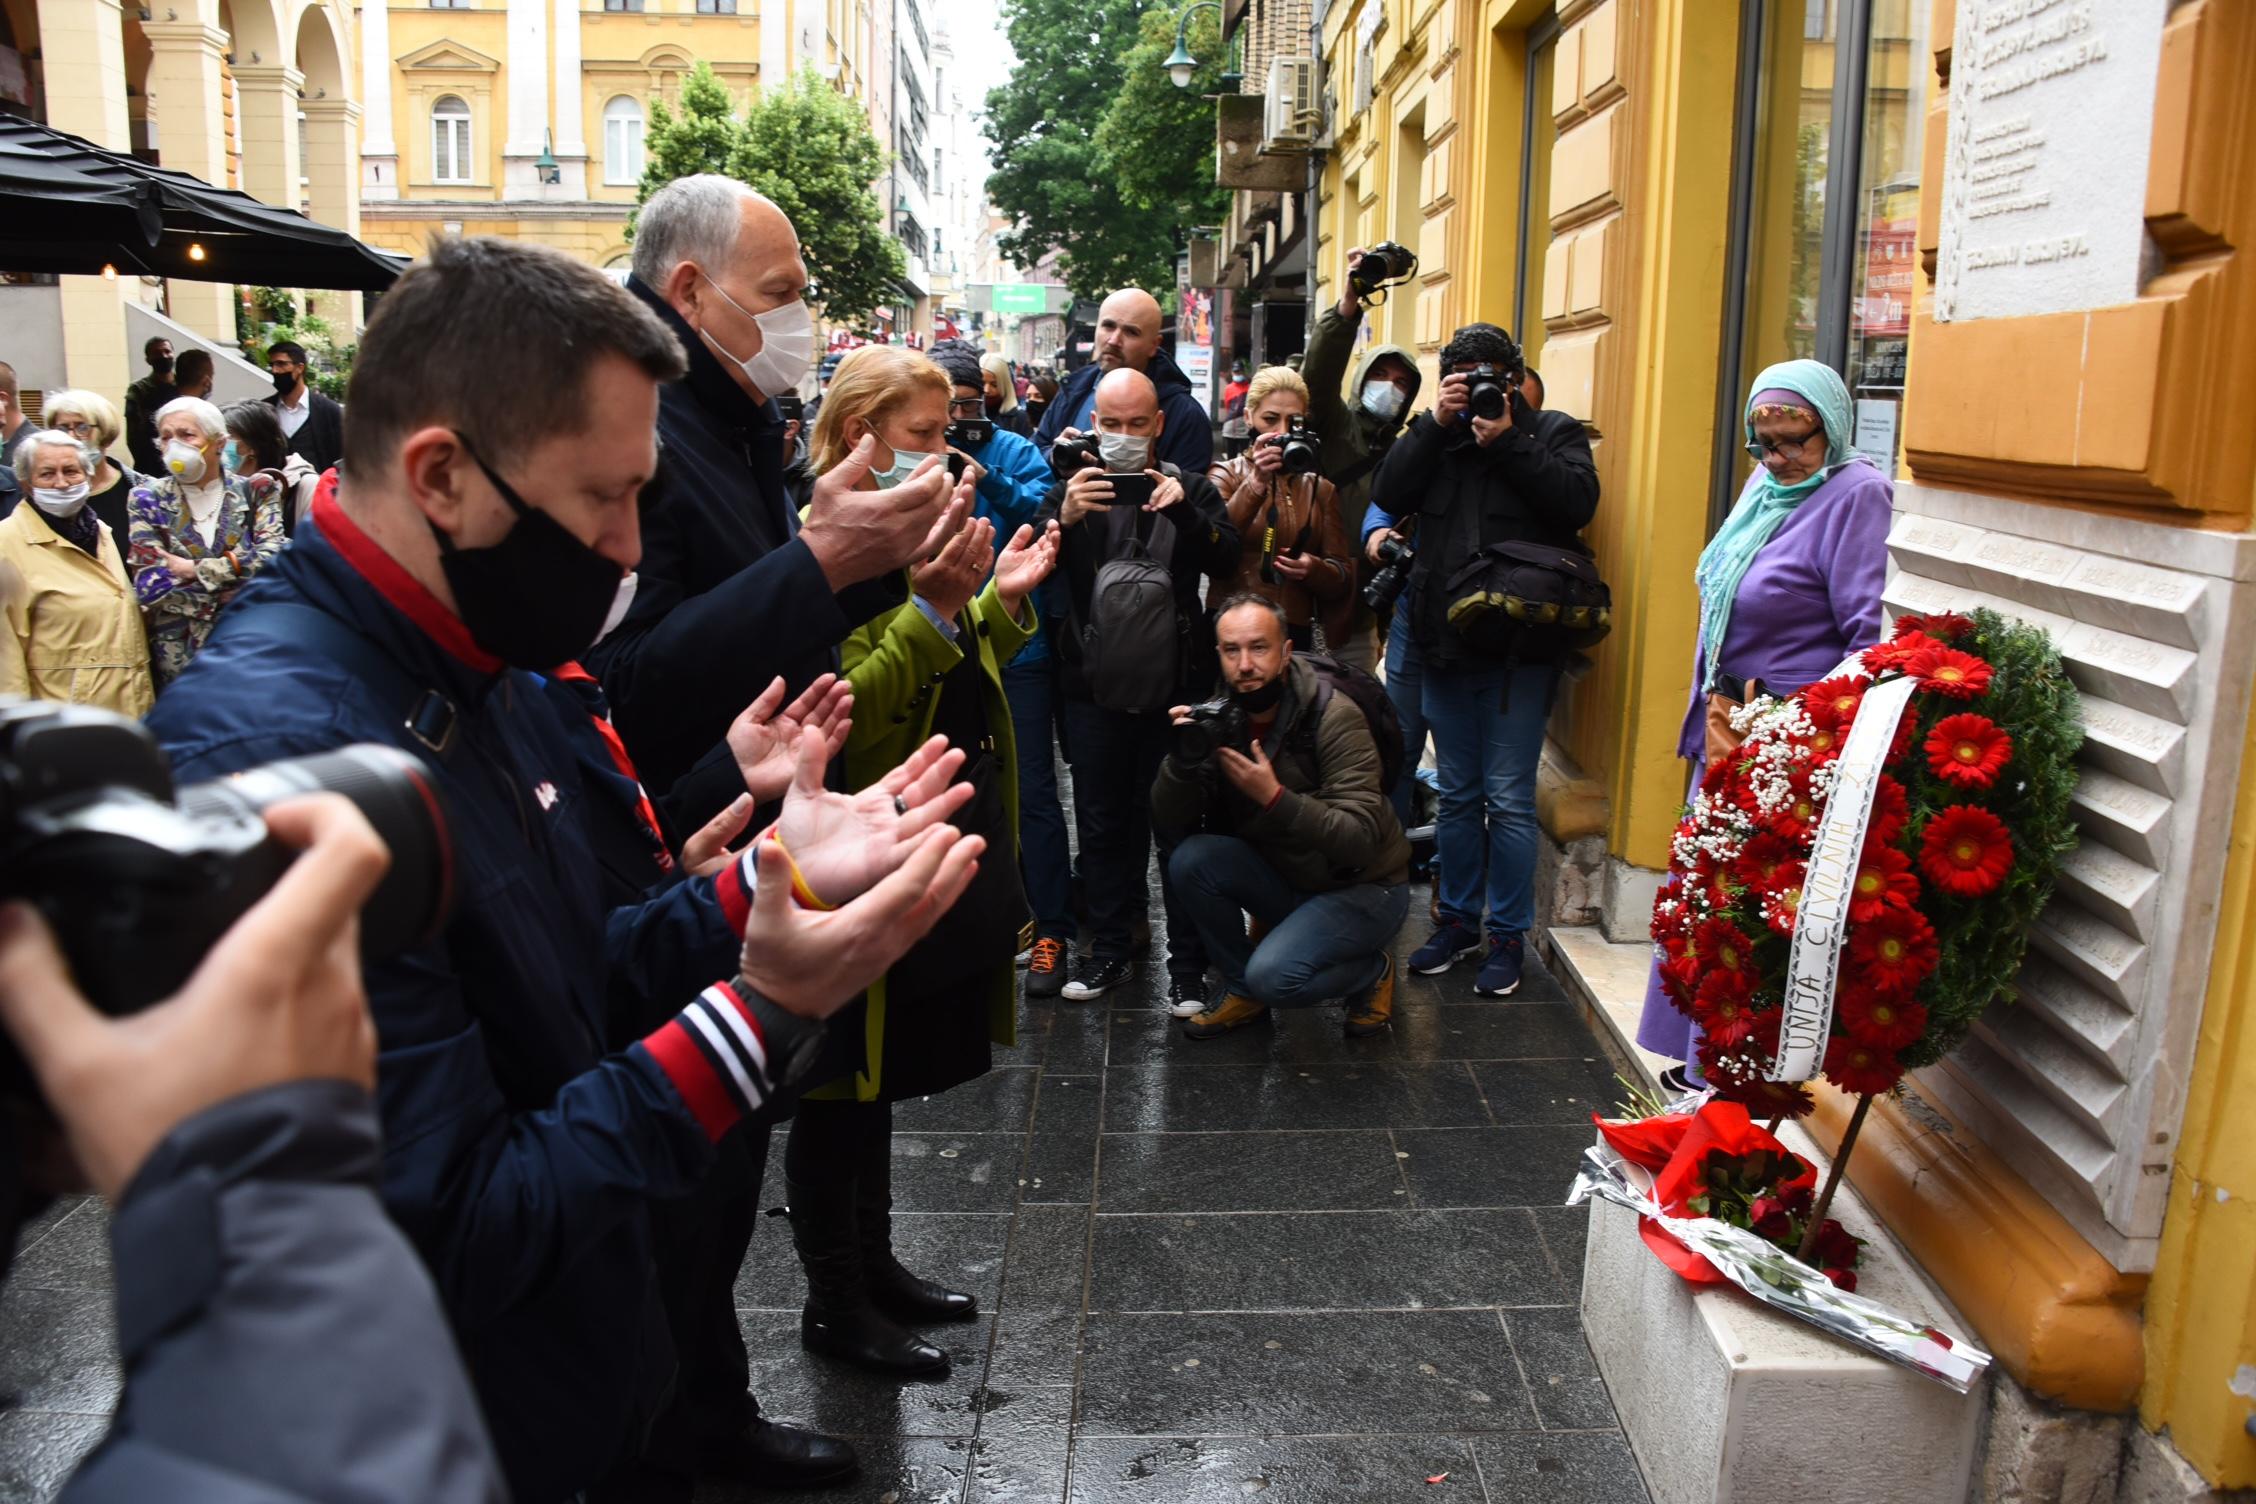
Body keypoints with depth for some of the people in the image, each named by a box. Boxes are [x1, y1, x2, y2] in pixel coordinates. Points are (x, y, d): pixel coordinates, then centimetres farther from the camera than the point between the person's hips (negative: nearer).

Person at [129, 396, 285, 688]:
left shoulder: (254, 492, 4)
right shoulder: (149, 499, 4)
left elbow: (272, 558, -12)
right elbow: (151, 587, -7)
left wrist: (194, 570, -14)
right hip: (178, 654, 0)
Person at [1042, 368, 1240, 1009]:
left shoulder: (1188, 488, 5)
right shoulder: (1072, 490, 7)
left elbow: (1226, 561, -10)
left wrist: (1184, 511, -27)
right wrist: (1063, 517, -27)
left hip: (1173, 684, -2)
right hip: (1093, 685, 2)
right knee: (1101, 824, 10)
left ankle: (1187, 962, 12)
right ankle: (1110, 951, 23)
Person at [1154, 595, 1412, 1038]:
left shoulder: (1334, 718, -22)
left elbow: (1361, 840, -29)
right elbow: (1170, 826, -11)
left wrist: (1275, 797, -40)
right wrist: (1182, 759, -30)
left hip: (1362, 887, -5)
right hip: (1284, 879, 5)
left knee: (1273, 977, -27)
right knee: (1190, 860, -19)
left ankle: (1373, 972, 5)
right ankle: (1242, 989, 2)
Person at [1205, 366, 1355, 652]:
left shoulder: (1320, 489, 12)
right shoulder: (1226, 475, 4)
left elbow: (1343, 579, 9)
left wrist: (1313, 569, -13)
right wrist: (1257, 483, -21)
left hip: (1296, 635, 3)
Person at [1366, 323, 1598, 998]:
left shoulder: (1554, 432, 3)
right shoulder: (1436, 437, 12)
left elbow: (1578, 501, -15)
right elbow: (1387, 496, -4)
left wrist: (1507, 441, -15)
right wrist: (1435, 423, -9)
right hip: (1444, 645, 4)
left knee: (1508, 797, -1)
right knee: (1458, 793, 14)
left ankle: (1509, 936, 11)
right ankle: (1458, 919, 26)